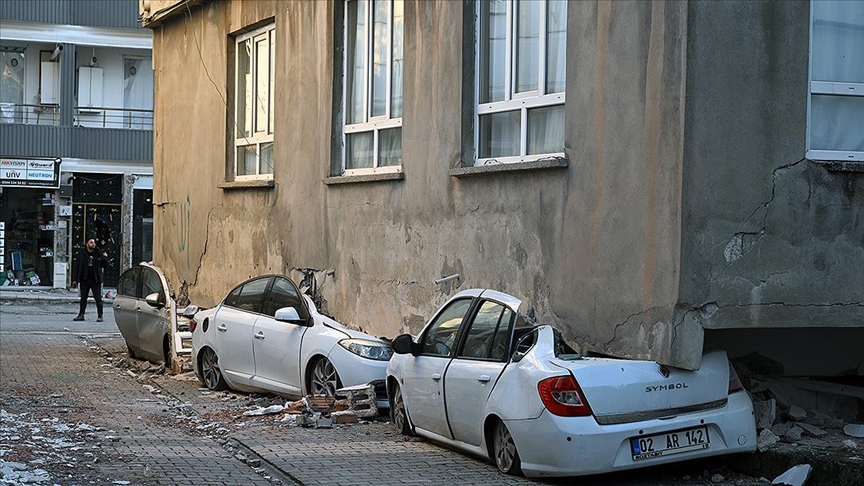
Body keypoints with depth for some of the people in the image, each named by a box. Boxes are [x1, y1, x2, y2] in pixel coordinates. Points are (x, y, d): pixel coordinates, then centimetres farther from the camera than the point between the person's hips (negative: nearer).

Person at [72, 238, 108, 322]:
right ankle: (81, 315, 19)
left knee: (98, 298, -4)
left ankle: (100, 316, 1)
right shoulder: (81, 254, 2)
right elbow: (76, 267, 5)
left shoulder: (99, 254, 3)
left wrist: (105, 258, -12)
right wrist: (74, 279, 0)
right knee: (83, 298, 10)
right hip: (84, 280, 1)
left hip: (95, 280, -1)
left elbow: (104, 266, 8)